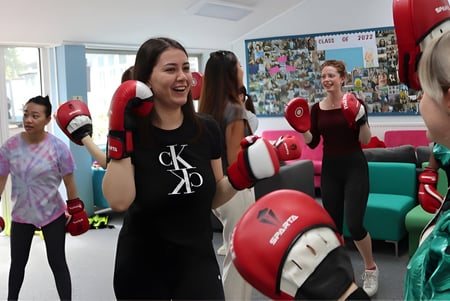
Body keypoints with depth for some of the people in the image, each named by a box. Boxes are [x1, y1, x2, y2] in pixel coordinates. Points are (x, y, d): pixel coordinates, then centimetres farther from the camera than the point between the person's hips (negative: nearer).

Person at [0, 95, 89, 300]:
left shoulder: (58, 147, -16)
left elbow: (69, 182, -7)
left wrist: (76, 211, -4)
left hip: (52, 214, -2)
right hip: (21, 215, 3)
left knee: (57, 263, 7)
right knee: (17, 263, 19)